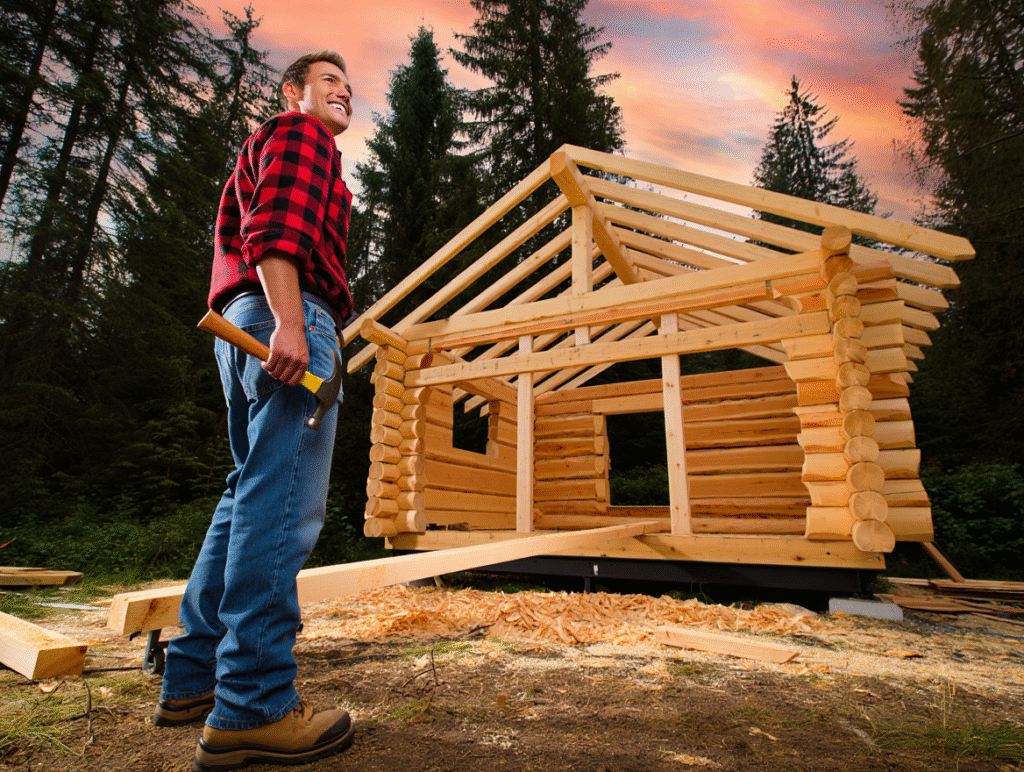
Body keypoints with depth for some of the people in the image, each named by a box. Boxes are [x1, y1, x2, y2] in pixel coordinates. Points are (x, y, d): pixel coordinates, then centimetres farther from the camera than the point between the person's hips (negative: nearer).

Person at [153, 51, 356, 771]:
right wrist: (289, 323, -24)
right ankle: (253, 708, -10)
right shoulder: (299, 134, 8)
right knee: (282, 503, -15)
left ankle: (193, 677, 17)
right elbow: (275, 227, -12)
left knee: (251, 496, 10)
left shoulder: (272, 146, 38)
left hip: (247, 327, 11)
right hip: (288, 315, -10)